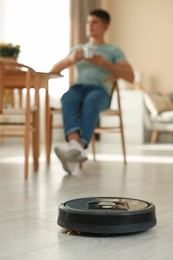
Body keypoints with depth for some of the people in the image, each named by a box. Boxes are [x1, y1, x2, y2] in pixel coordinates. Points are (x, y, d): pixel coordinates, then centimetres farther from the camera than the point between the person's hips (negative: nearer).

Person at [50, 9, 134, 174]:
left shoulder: (114, 51, 21)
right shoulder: (77, 49, 31)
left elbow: (130, 77, 6)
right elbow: (53, 71, 22)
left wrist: (105, 63, -7)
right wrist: (71, 59, 0)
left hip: (100, 90, -2)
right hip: (78, 87, 2)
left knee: (91, 101, -41)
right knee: (68, 99, -37)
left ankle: (79, 148, -58)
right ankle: (75, 145, -59)